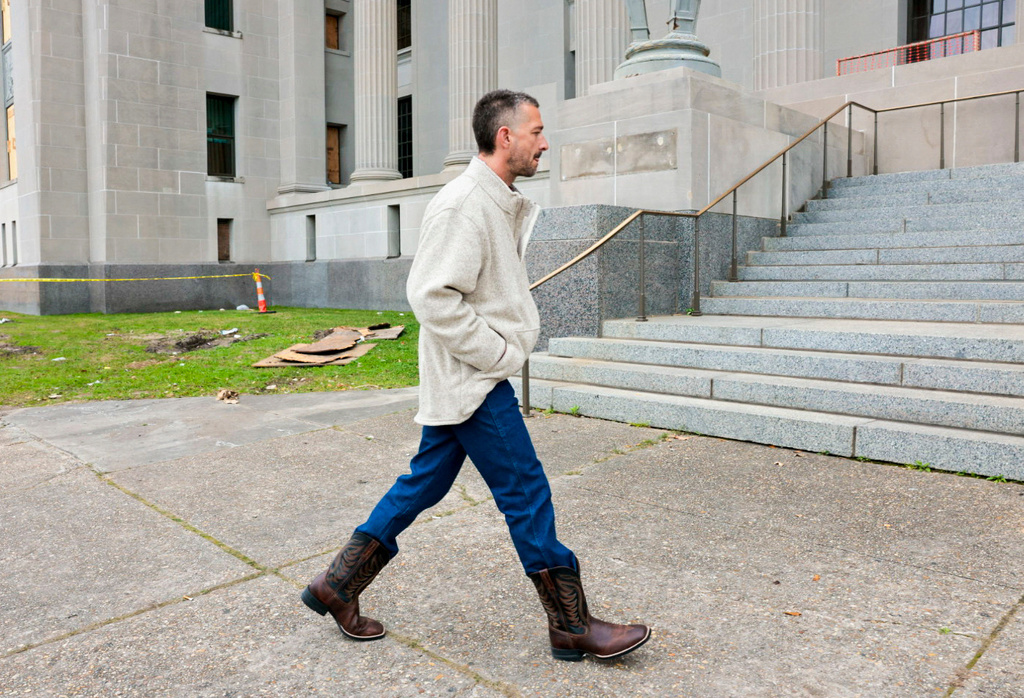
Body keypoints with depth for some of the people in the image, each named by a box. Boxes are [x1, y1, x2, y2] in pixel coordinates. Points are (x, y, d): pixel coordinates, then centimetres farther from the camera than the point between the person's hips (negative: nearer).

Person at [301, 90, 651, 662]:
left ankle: (338, 585, 28)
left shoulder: (500, 203, 15)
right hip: (474, 380, -10)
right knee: (528, 496, -2)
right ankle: (573, 629, 13)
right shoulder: (464, 203, -18)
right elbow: (432, 296, -24)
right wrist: (500, 354, -19)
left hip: (464, 379, 10)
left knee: (425, 482, 16)